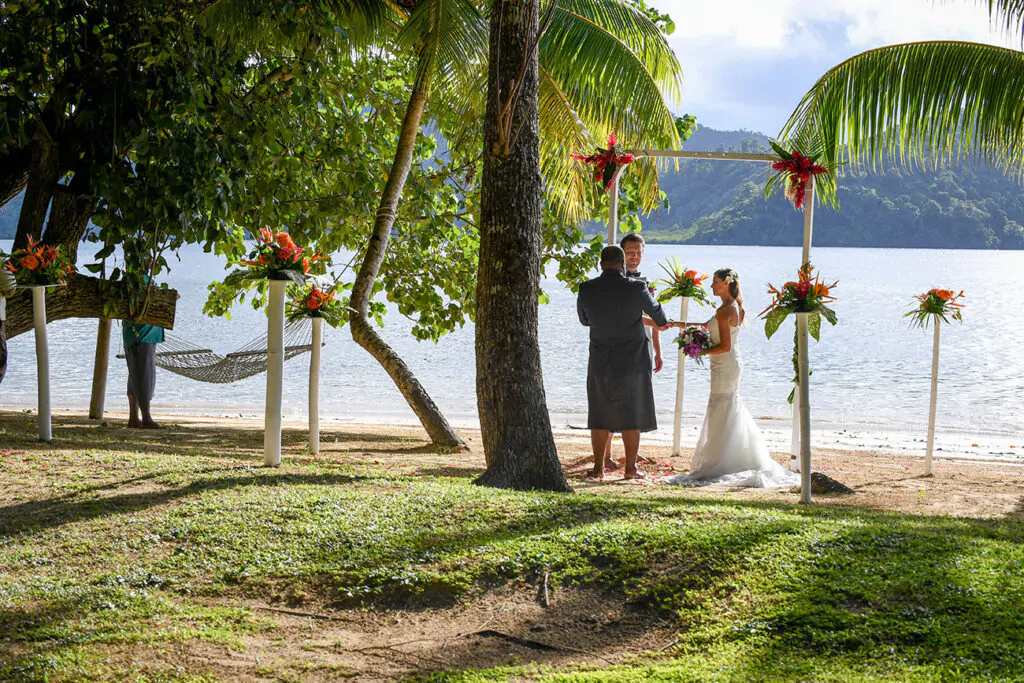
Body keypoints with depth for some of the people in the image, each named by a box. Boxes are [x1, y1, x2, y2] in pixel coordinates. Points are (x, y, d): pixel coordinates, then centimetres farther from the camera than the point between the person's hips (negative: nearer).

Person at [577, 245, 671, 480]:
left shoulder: (586, 290, -6)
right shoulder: (636, 288, -11)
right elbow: (654, 310, 9)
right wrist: (662, 323, 33)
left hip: (600, 364, 2)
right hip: (632, 363, -2)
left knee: (599, 417, 10)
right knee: (632, 417, 6)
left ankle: (598, 467, 10)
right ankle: (631, 467, 8)